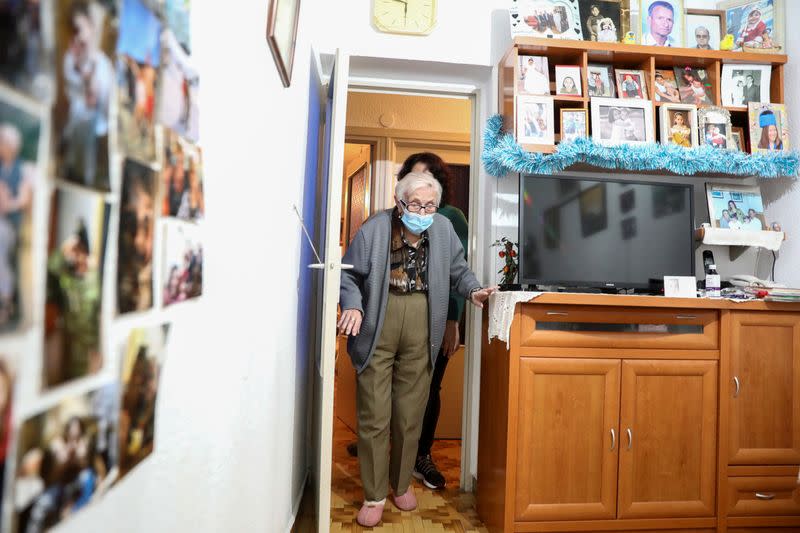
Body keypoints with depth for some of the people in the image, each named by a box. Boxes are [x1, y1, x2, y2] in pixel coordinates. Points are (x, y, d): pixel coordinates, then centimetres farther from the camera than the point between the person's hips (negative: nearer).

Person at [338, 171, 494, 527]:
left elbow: (458, 270, 16)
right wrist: (352, 307, -18)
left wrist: (471, 290, -2)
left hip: (420, 332, 3)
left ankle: (402, 484, 36)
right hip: (377, 331, -2)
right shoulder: (374, 228, -6)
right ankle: (374, 495, 22)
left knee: (410, 415, 13)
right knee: (375, 415, 4)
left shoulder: (444, 229, 4)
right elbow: (349, 275, -1)